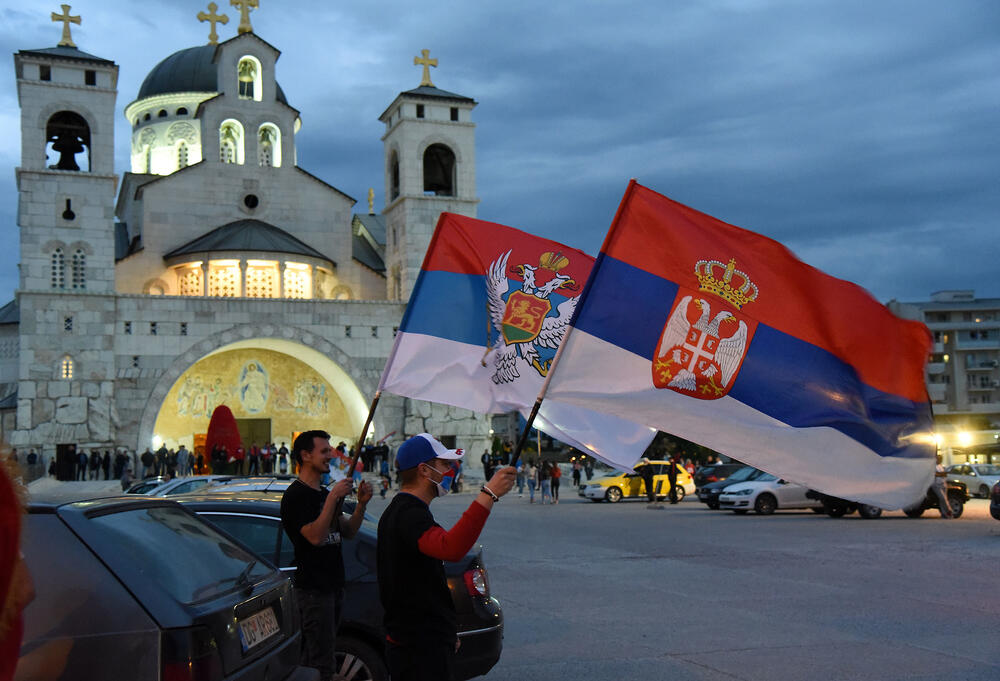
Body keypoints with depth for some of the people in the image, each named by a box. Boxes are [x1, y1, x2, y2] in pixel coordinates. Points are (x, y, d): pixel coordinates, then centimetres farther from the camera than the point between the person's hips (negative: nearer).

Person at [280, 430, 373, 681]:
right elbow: (315, 536, -23)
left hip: (332, 585, 9)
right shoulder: (295, 495, -12)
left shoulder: (324, 493, 17)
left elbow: (348, 532, 13)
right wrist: (333, 497, -24)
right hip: (313, 588, -9)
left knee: (314, 656, 14)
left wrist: (361, 503, -3)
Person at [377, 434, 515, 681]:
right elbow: (451, 549, -42)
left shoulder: (396, 510, 15)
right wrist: (488, 495, -41)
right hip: (421, 648, -11)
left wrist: (446, 632, 29)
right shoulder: (411, 514, -20)